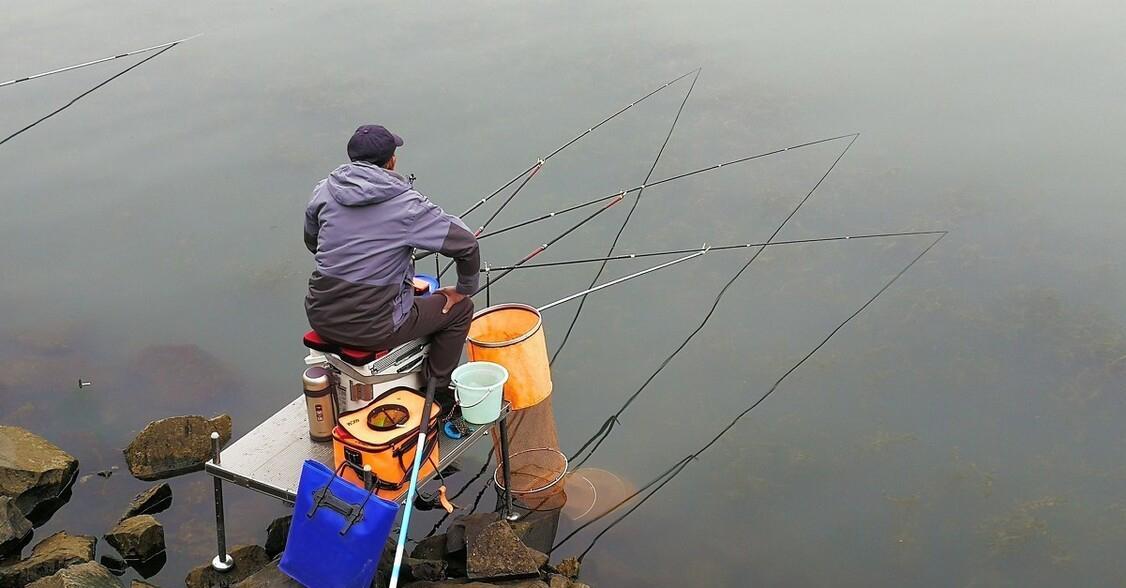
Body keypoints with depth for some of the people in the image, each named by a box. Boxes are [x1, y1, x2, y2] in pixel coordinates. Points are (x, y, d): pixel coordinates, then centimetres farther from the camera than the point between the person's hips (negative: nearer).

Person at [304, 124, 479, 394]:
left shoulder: (324, 190, 1)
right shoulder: (407, 204, -12)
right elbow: (466, 244, -11)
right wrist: (464, 290, 6)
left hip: (320, 319, 6)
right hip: (374, 330, -5)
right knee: (460, 308, 15)